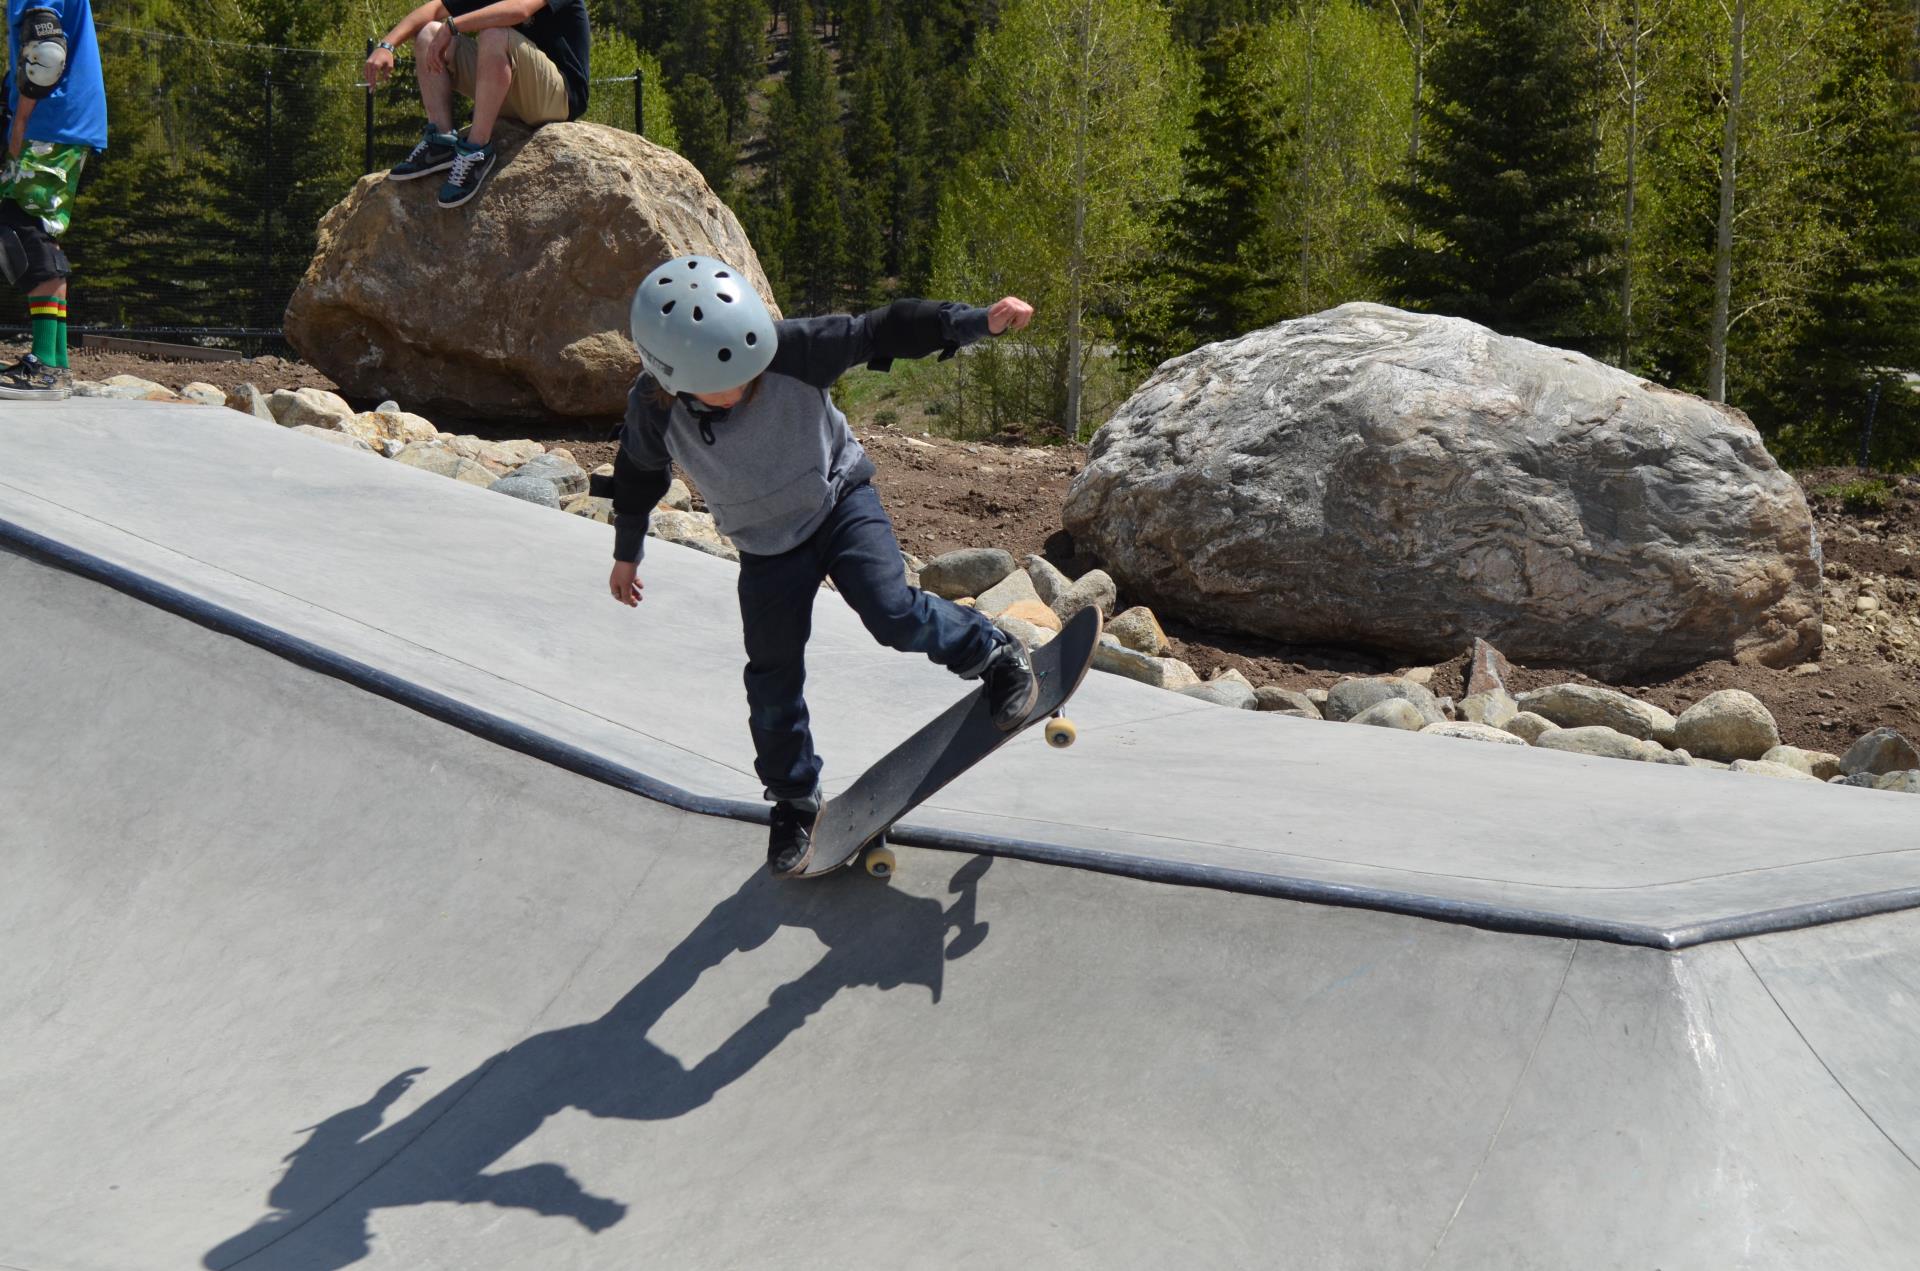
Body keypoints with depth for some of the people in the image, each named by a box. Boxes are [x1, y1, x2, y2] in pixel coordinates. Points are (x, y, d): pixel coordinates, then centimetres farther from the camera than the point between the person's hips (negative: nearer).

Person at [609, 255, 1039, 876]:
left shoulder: (789, 349, -29)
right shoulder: (654, 408, -21)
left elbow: (882, 332, -25)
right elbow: (639, 474, 1)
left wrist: (983, 320, -33)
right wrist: (626, 553, 15)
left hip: (839, 501, -2)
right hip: (767, 547, 2)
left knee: (892, 613, -24)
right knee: (773, 679, 5)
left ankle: (995, 654, 5)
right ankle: (794, 802, 27)